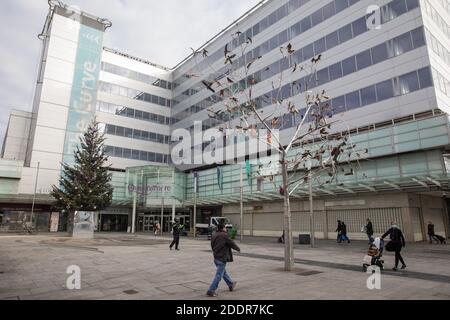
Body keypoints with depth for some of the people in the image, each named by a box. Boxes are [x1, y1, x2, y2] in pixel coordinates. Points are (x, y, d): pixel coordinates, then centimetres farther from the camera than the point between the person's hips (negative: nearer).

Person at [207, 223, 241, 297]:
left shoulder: (214, 235, 5)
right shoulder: (224, 235, -18)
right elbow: (232, 243, -9)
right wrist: (238, 249, 9)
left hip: (216, 257, 9)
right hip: (222, 258, -9)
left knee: (223, 272, 23)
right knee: (219, 275, -1)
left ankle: (231, 285, 41)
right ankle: (211, 291, 1)